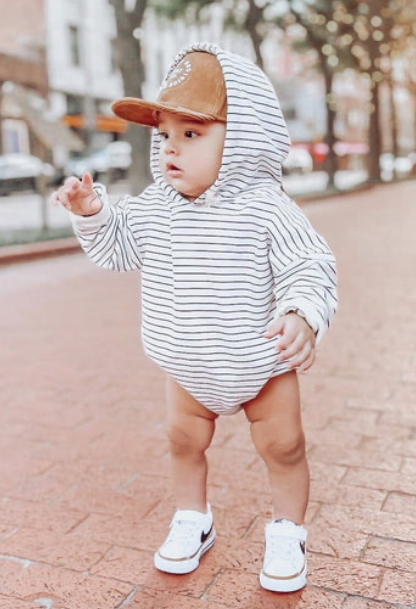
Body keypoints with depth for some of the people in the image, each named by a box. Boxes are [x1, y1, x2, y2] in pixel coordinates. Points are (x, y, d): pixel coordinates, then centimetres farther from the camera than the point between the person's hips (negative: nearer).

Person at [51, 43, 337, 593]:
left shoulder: (265, 207, -22)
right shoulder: (154, 208, -6)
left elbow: (310, 267, -23)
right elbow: (115, 244, 8)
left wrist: (303, 316, -41)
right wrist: (93, 212, -10)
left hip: (263, 366, -4)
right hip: (188, 369, 4)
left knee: (283, 447, 9)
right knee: (184, 442, 18)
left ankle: (287, 533, 34)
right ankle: (192, 521, 43)